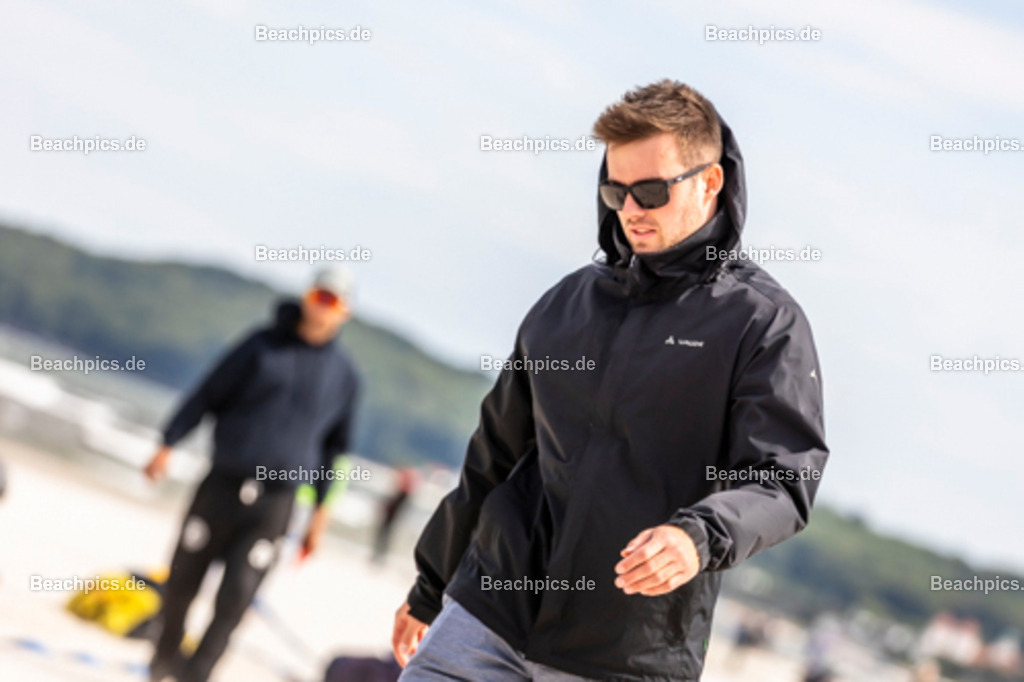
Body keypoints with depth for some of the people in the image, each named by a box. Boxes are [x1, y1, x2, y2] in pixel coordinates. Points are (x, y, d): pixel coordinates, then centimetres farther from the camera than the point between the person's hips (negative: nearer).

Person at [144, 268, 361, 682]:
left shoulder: (344, 375, 7)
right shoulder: (262, 346, 4)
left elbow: (335, 448, 14)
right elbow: (206, 396, 5)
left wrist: (320, 516, 11)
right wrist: (167, 445, -4)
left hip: (273, 506, 0)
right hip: (220, 489, 0)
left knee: (235, 597, -11)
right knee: (182, 581, 7)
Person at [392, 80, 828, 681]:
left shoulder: (765, 323, -2)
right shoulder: (567, 303, 13)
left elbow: (784, 481, -10)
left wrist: (699, 537, -31)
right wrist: (430, 590, 26)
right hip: (489, 610, 4)